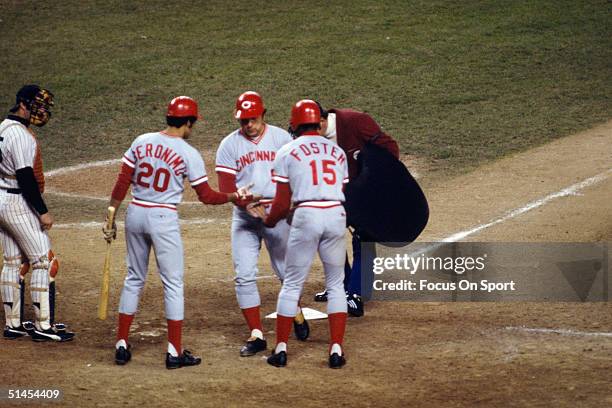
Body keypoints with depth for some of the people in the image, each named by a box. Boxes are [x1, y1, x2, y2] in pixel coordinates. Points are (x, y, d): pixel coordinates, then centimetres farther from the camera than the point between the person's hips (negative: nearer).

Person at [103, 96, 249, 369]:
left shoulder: (141, 142, 3)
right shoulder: (188, 154, -9)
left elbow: (122, 183, 2)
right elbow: (206, 196, -5)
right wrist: (234, 197, 10)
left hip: (135, 214, 5)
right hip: (164, 219, -5)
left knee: (134, 279, 16)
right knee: (173, 283, 5)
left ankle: (122, 346, 17)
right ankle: (175, 352, 5)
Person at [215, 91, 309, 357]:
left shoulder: (281, 138, 1)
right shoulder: (229, 145, 0)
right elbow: (225, 187, -5)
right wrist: (247, 203, -22)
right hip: (244, 216, 1)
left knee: (286, 270, 8)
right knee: (244, 275, -7)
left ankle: (296, 313, 37)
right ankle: (256, 335, -1)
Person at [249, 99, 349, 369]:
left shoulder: (287, 152, 6)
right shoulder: (337, 151, 17)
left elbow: (282, 204, 2)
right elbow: (340, 193, 15)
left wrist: (268, 220, 22)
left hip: (306, 216, -3)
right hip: (337, 215, 3)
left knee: (292, 284, 8)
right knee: (335, 285, 12)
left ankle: (281, 349, 9)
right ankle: (336, 350, 6)